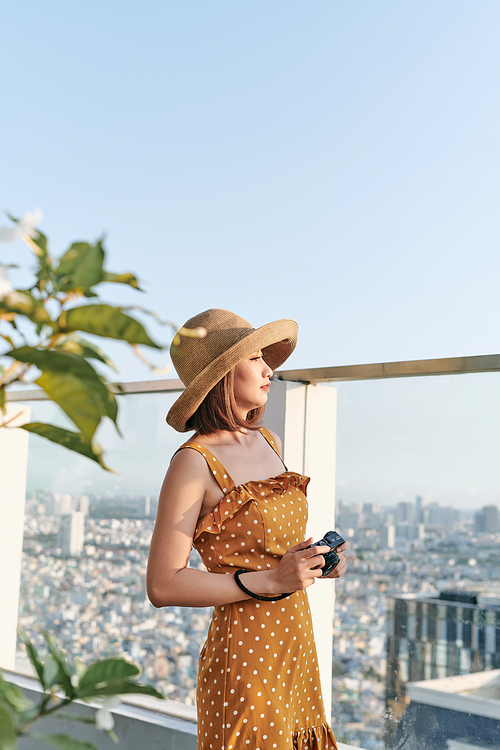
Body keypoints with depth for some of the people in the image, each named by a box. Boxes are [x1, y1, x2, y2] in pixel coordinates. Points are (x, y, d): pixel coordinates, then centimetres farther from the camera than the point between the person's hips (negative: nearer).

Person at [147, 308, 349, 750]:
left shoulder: (267, 441, 8)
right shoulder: (193, 464, -16)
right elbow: (162, 586, -17)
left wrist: (316, 561, 2)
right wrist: (271, 580, -22)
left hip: (296, 645, 7)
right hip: (244, 657, -7)